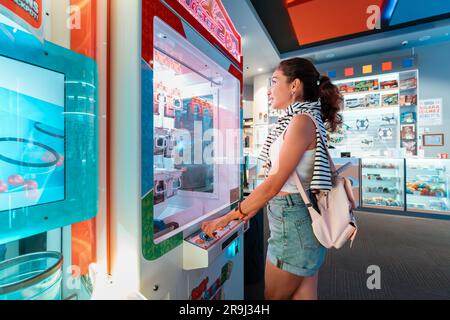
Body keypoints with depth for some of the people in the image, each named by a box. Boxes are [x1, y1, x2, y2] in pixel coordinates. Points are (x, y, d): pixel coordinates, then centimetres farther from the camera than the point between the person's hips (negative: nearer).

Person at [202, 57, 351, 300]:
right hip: (297, 215, 8)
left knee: (274, 296, 14)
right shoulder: (304, 120, 12)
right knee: (304, 295, 22)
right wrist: (250, 209, 12)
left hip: (292, 219, -8)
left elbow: (275, 182, -20)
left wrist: (229, 217, -13)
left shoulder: (301, 121, -16)